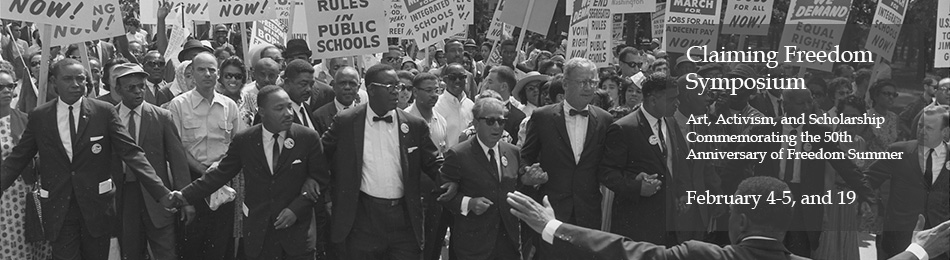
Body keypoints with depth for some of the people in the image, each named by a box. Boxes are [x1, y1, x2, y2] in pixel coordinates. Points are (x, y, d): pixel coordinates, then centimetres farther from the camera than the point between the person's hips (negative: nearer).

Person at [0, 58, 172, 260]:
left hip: (97, 205, 0)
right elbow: (18, 158, 7)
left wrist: (162, 192, -18)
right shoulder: (39, 117, 1)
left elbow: (131, 153, -8)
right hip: (59, 208, 0)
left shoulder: (104, 112, -4)